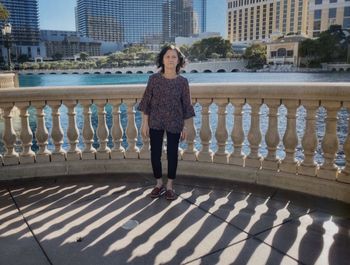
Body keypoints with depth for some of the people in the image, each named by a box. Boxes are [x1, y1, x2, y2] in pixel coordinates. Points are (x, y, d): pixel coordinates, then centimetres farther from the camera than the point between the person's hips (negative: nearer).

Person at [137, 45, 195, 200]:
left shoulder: (182, 81, -4)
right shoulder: (154, 78, -5)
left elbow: (186, 105, 1)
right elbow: (146, 102, -2)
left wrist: (185, 126, 0)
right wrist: (145, 123, -4)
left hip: (174, 123, 0)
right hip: (155, 122, 1)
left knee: (172, 154, 6)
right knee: (155, 154, 7)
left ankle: (169, 186, 23)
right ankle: (159, 184, 26)